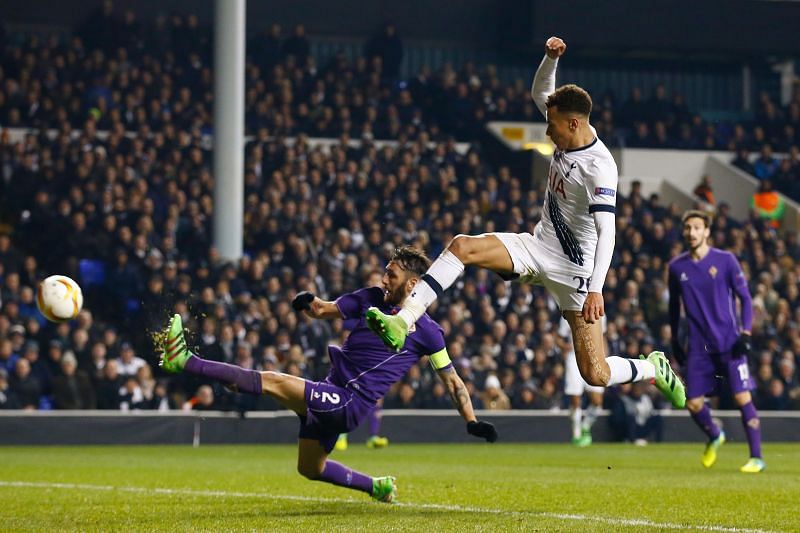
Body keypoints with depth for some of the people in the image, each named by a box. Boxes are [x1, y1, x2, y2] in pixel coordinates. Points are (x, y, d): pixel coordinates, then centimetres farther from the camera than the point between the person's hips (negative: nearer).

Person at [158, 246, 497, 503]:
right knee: (309, 469, 22)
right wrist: (308, 303, -12)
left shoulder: (426, 331, -4)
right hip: (330, 395, 8)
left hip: (349, 404, -8)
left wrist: (472, 421, -3)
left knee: (274, 382, -23)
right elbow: (325, 310, 12)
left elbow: (452, 380, 4)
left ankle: (184, 362, -29)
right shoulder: (371, 298, 10)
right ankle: (379, 487, 38)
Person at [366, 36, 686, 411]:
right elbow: (540, 94, 18)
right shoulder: (567, 136, 0)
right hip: (538, 247, 7)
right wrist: (551, 57, -2)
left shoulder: (599, 166, -23)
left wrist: (596, 289, -37)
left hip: (574, 268, -7)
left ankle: (654, 368, 25)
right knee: (461, 246, -18)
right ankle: (403, 321, -25)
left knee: (596, 375, -6)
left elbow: (606, 231, -29)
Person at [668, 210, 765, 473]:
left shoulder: (725, 260, -3)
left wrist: (745, 333, -10)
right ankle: (714, 437, 31)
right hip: (698, 347, 3)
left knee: (743, 398, -11)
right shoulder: (677, 267, 6)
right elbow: (674, 306, 17)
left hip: (729, 344, -3)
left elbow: (745, 298, 0)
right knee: (693, 404, -1)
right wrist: (675, 341, 16)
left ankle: (756, 457, -5)